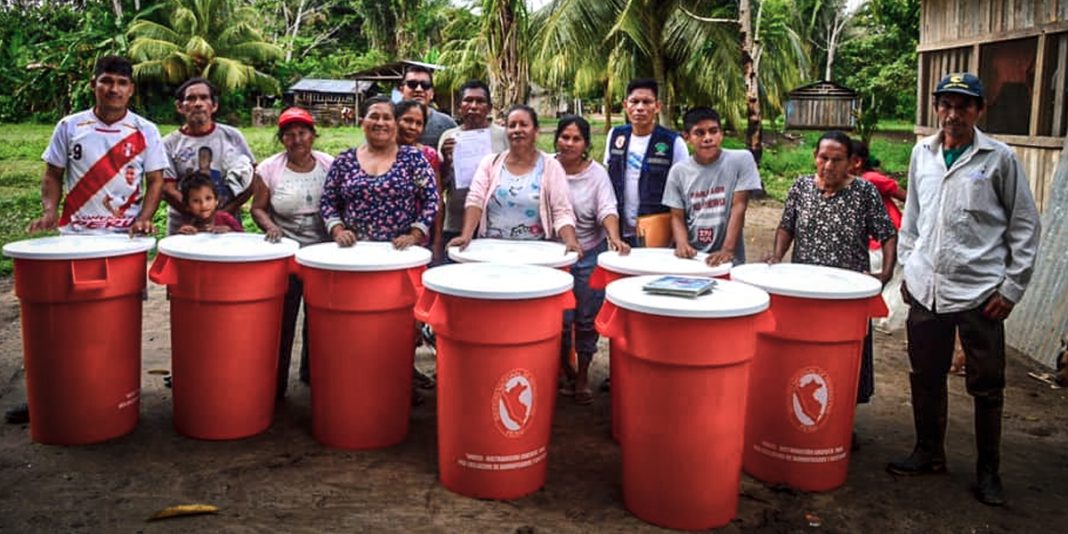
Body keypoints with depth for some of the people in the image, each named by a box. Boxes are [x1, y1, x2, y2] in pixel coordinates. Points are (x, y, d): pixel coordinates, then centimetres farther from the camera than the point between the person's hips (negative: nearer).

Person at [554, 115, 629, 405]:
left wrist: (615, 238, -32)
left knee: (587, 319, 6)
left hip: (591, 254, 0)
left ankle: (583, 377, 22)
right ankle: (565, 371, 23)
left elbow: (607, 209, -15)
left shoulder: (597, 173, -5)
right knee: (561, 318, -2)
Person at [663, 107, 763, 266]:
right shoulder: (678, 171, 2)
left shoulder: (741, 160, -4)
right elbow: (677, 217, 4)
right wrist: (682, 244, -14)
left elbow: (739, 206, -8)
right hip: (691, 257, 2)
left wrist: (727, 250, -16)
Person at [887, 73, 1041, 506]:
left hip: (979, 292, -3)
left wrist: (1012, 287, -5)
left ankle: (988, 471, 20)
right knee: (925, 377, 13)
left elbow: (1025, 225, -1)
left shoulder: (999, 158, -4)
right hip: (926, 289, 4)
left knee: (986, 386, 6)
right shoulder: (922, 154, 8)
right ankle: (929, 453, 30)